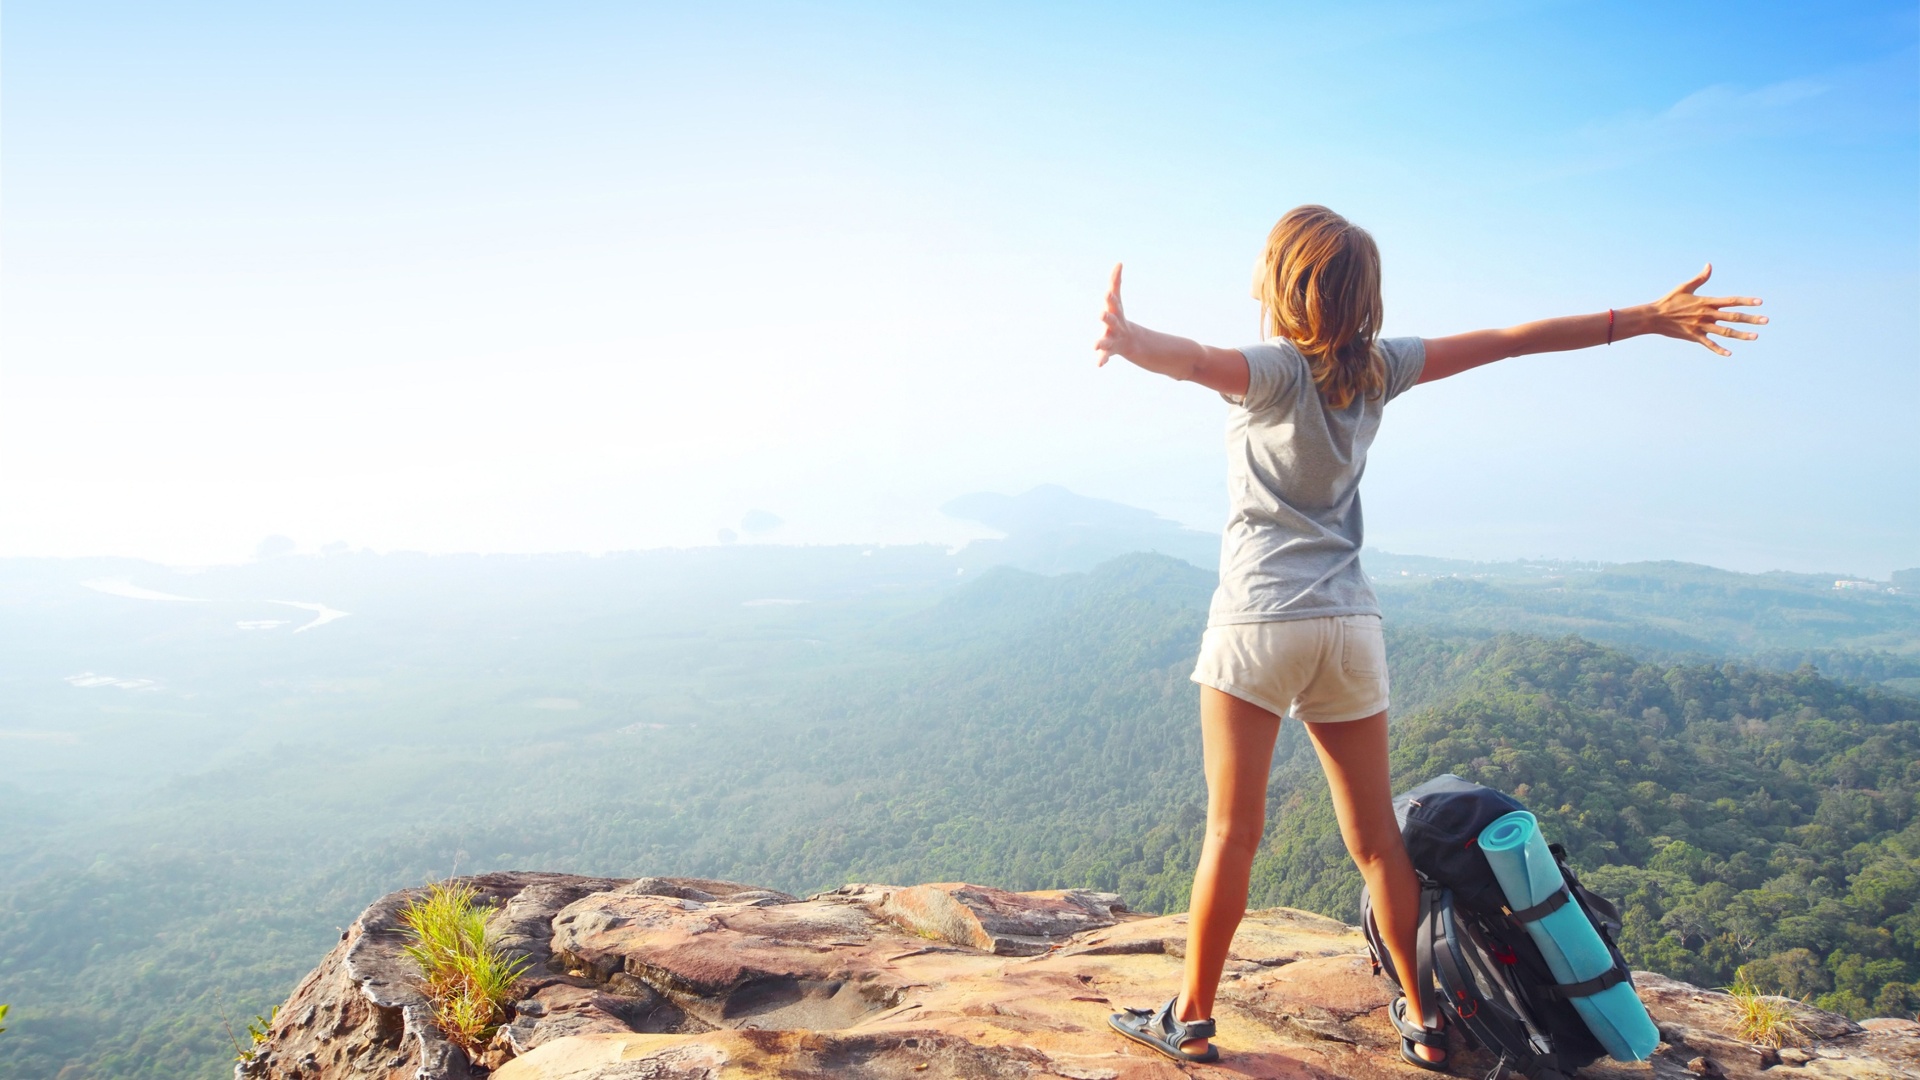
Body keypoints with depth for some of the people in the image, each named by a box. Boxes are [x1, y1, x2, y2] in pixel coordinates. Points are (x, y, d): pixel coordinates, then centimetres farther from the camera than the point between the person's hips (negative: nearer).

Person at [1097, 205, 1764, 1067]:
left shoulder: (1273, 368, -8)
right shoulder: (1376, 366, 6)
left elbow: (1196, 359, -32)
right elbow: (1513, 339, 11)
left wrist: (1132, 340, -52)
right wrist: (1648, 318, 19)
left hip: (1259, 622, -5)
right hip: (1351, 625, 5)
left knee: (1232, 832, 1)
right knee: (1377, 836, 14)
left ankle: (1191, 1020, 12)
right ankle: (1422, 1021, 25)